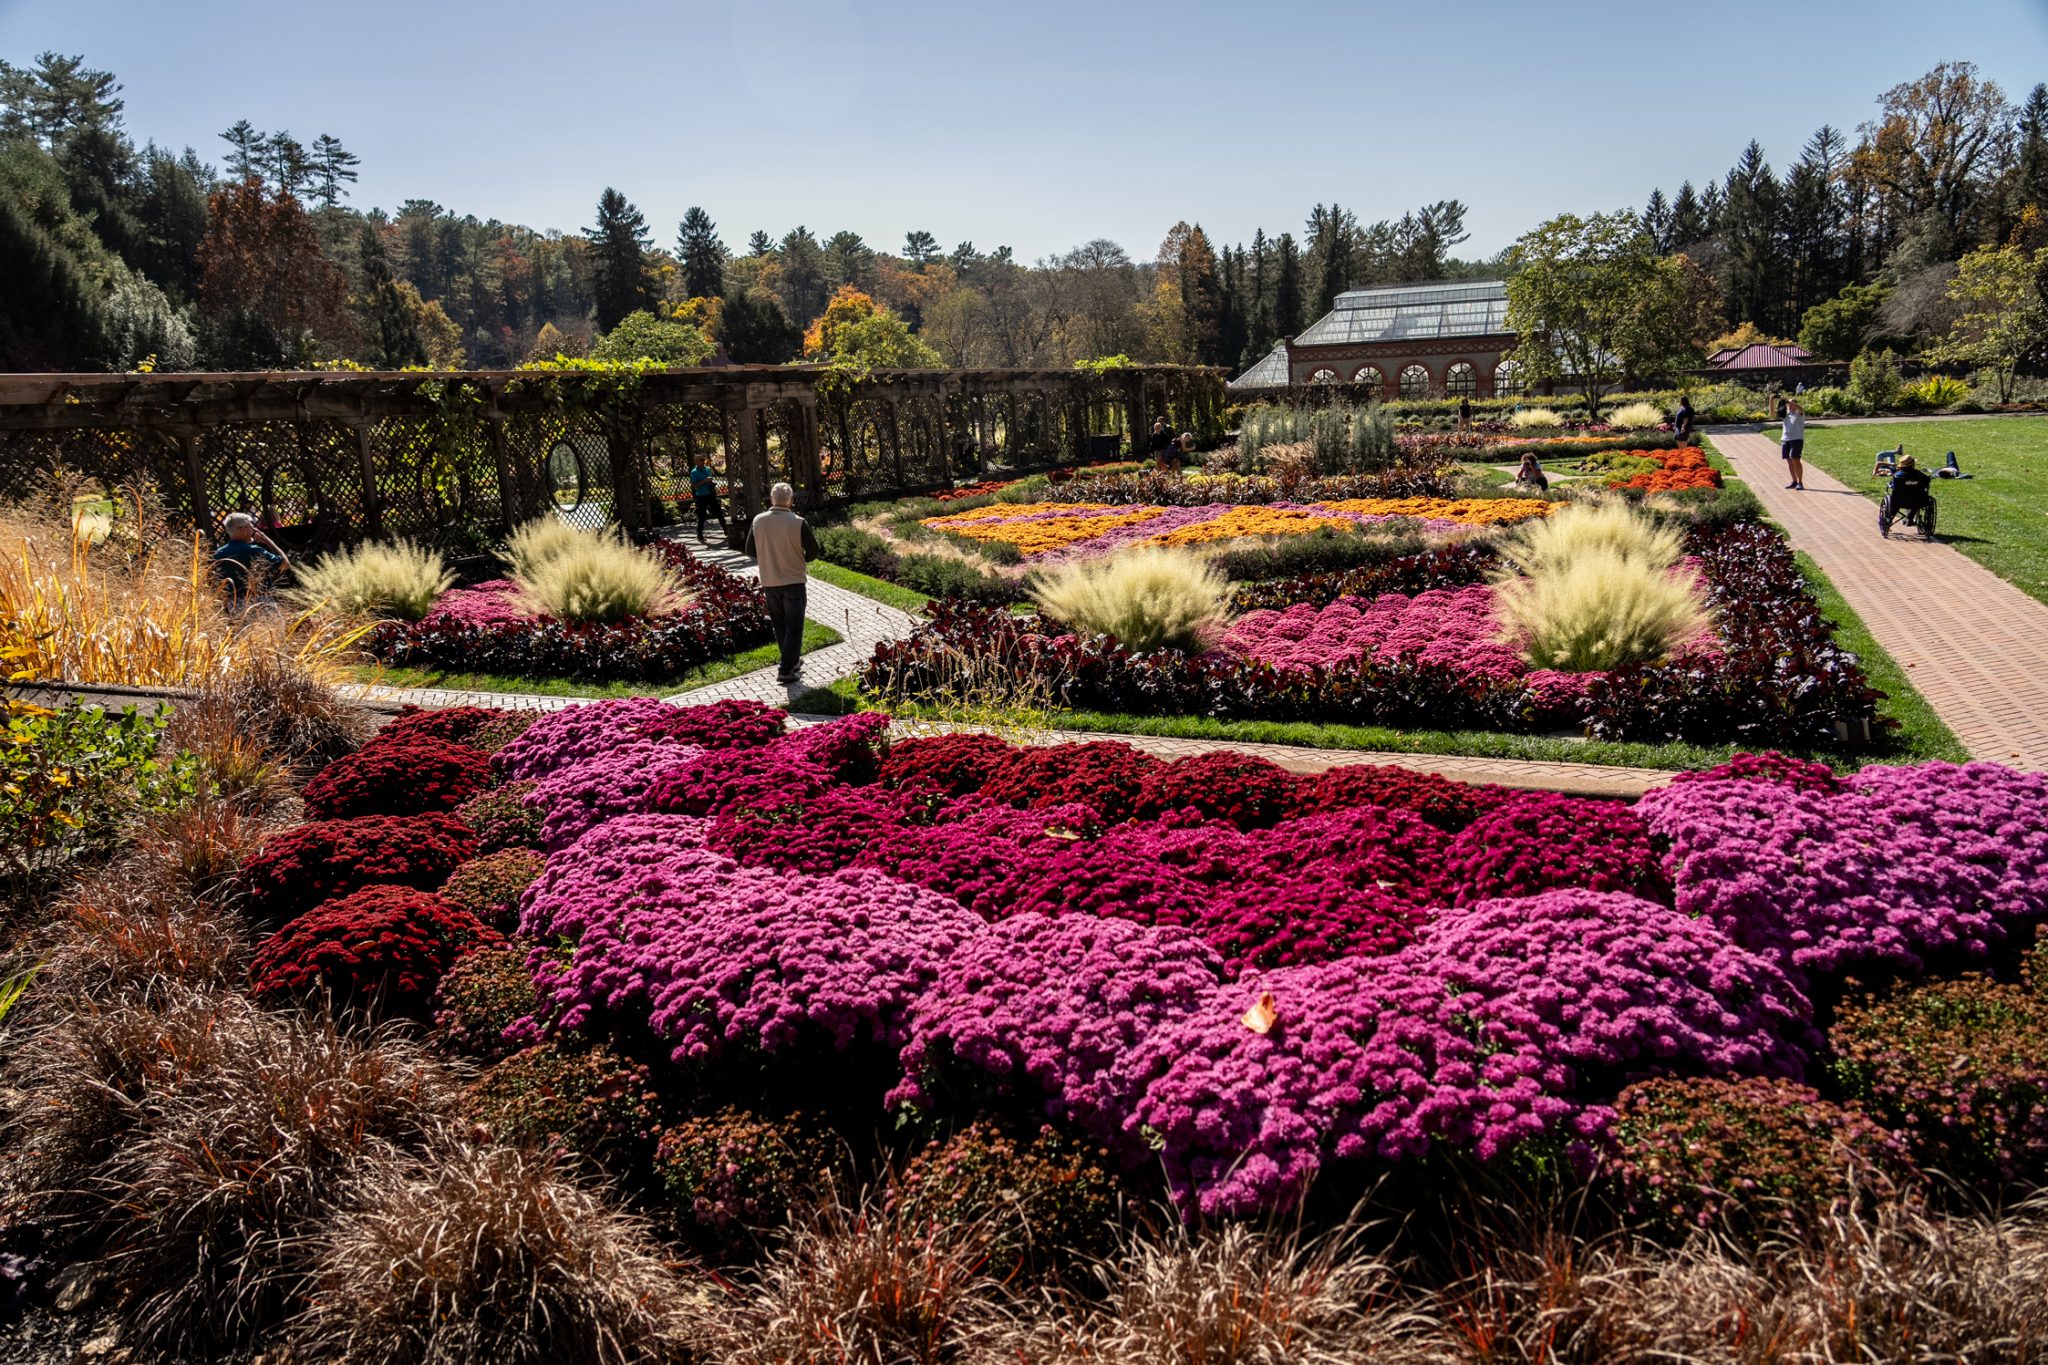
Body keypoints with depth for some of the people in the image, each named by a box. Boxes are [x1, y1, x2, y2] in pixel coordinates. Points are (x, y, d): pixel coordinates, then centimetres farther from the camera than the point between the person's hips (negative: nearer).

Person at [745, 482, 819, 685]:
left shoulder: (758, 521, -5)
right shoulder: (798, 523, -14)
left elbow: (750, 550, 5)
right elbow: (813, 552, -8)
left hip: (769, 582, 4)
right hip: (794, 581, -4)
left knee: (779, 625, 19)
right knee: (793, 627, 3)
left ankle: (792, 660, 31)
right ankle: (786, 670, -2)